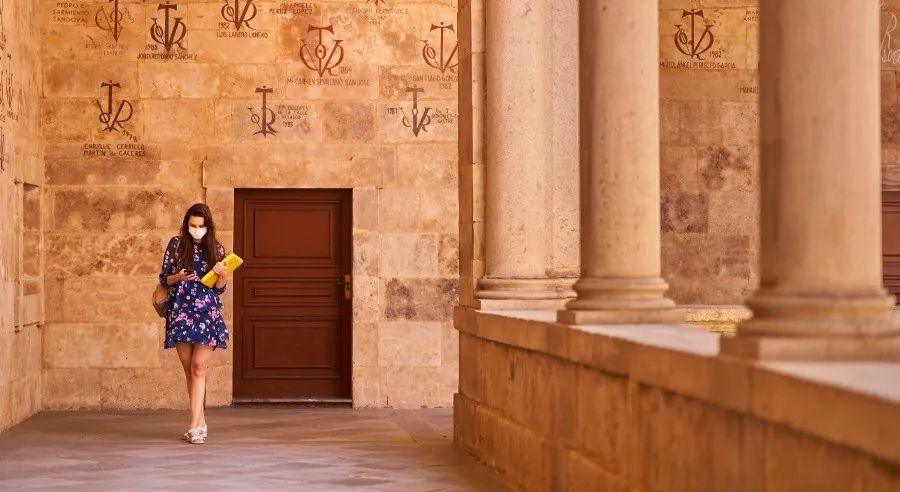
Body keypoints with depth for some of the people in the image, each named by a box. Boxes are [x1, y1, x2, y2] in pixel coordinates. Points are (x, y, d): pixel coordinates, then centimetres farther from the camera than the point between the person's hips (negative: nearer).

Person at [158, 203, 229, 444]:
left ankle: (195, 425, -14)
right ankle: (201, 421, 16)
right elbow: (164, 278, 7)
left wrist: (223, 275, -12)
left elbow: (220, 288, 9)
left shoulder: (216, 249, 6)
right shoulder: (176, 245, 5)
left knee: (198, 368, -10)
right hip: (181, 312, 1)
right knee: (188, 369, 5)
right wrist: (178, 277, -13)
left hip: (207, 313, -1)